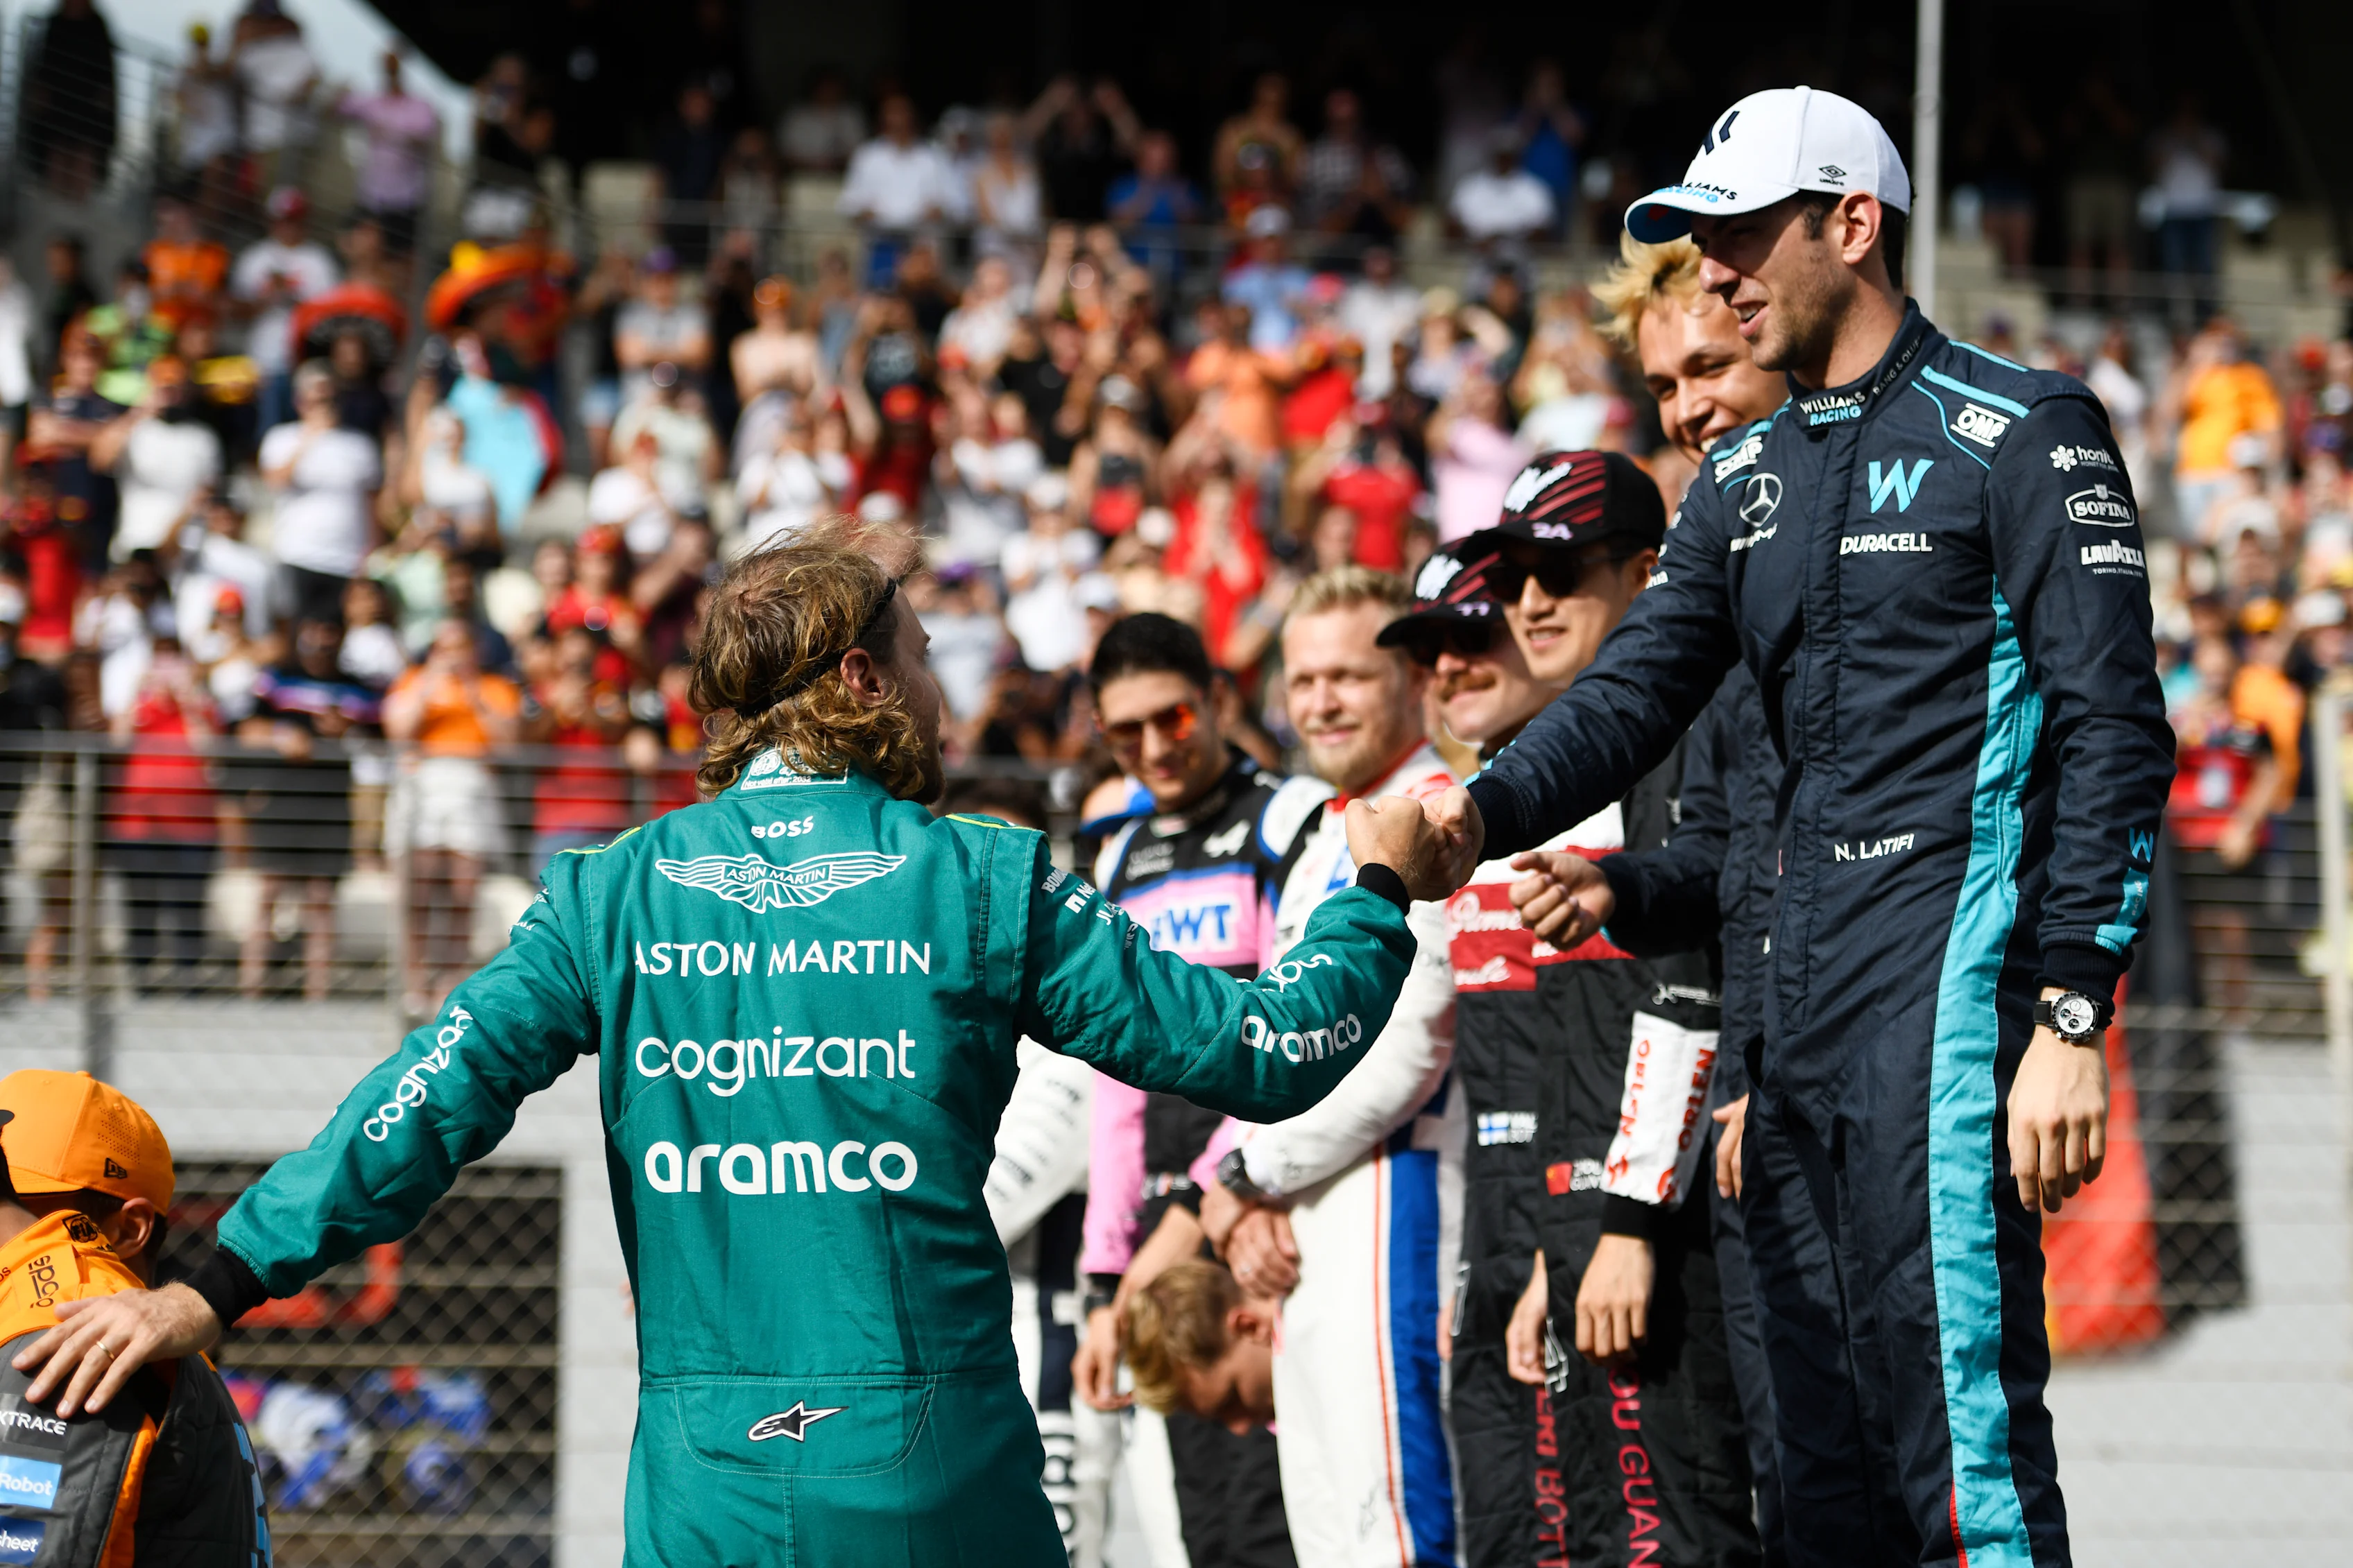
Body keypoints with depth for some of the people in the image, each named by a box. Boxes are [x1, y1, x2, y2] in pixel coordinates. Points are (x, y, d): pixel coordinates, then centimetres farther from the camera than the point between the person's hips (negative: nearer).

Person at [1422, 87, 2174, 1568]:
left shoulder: (2016, 432, -4)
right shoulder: (1748, 482, 19)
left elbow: (2117, 735, -9)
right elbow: (1635, 696, 12)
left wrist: (2071, 1019, -16)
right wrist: (1482, 815, -10)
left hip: (1951, 976, -8)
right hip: (1805, 1002, 8)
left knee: (1961, 1434, -14)